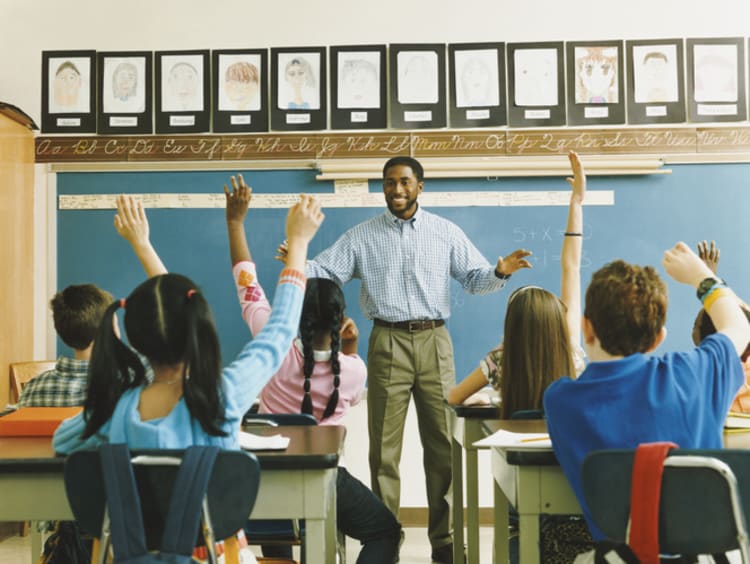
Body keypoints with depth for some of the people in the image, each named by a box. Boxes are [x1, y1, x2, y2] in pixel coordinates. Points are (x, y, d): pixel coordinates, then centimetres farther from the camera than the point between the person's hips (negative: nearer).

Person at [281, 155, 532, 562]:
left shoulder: (447, 233, 9)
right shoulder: (361, 237, 7)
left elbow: (474, 278, 7)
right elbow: (325, 272, -1)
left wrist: (499, 272, -13)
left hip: (434, 342, 1)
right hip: (387, 343, -1)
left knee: (443, 442, 5)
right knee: (384, 445, 3)